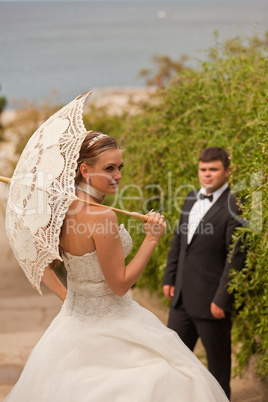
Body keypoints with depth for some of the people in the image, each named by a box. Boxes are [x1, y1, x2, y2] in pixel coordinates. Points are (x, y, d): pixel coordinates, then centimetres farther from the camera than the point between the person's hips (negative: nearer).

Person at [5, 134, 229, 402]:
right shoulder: (103, 217, -25)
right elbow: (120, 285, -20)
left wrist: (65, 297, 16)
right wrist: (151, 239, -18)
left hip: (73, 318, 9)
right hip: (110, 327, -8)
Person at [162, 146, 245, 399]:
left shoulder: (234, 207, -15)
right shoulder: (192, 199, 9)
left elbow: (236, 257, -18)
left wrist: (222, 300, -18)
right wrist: (169, 278, 13)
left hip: (211, 301, -7)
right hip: (183, 297, 7)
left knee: (218, 361, 9)